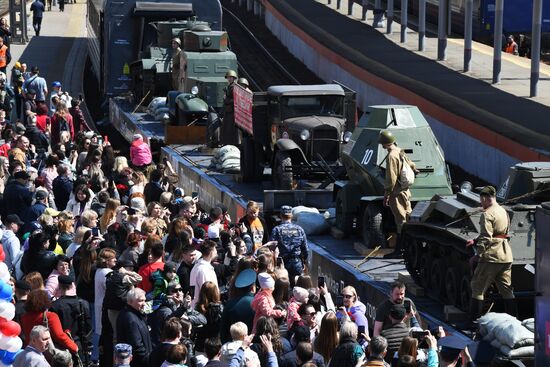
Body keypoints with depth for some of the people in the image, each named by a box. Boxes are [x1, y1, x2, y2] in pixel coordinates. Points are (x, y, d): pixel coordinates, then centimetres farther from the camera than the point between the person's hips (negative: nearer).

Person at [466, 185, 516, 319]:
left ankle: (476, 321, -2)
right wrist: (475, 241, 22)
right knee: (507, 290, 12)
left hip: (491, 256, -8)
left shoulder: (487, 214, -12)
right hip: (506, 257, 8)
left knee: (477, 289, 0)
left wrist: (478, 255, -15)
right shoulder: (503, 211, 15)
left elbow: (486, 238, -19)